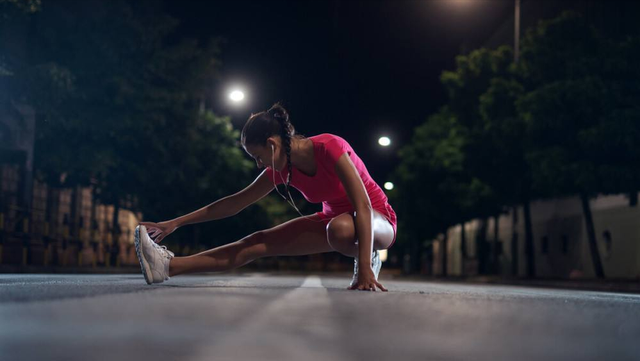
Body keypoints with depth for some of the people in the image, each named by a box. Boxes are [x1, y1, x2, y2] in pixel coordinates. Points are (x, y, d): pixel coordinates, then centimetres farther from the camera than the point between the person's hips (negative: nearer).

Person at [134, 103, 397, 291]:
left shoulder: (329, 147, -28)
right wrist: (176, 223, -1)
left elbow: (363, 204, -34)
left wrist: (364, 267, -42)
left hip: (377, 218, -6)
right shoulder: (283, 168, -6)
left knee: (340, 228, -43)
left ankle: (369, 258, -12)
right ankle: (169, 266, -14)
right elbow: (235, 203, 1)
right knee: (259, 242, -9)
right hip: (334, 218, 6)